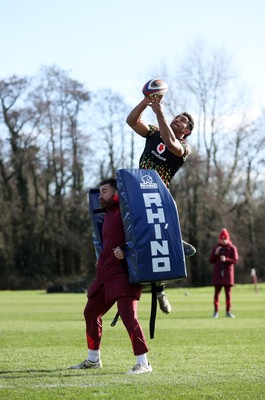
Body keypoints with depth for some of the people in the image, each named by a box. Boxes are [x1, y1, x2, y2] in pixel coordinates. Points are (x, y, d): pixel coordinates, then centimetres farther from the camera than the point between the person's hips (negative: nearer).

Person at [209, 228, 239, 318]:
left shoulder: (232, 248, 3)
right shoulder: (216, 248, 9)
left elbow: (235, 260, -6)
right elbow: (211, 260, 6)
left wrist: (226, 259, -21)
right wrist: (215, 254, -11)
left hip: (228, 274, -1)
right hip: (217, 274, 1)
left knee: (228, 293, 3)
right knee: (216, 293, 0)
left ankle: (228, 311, 9)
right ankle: (216, 312, 4)